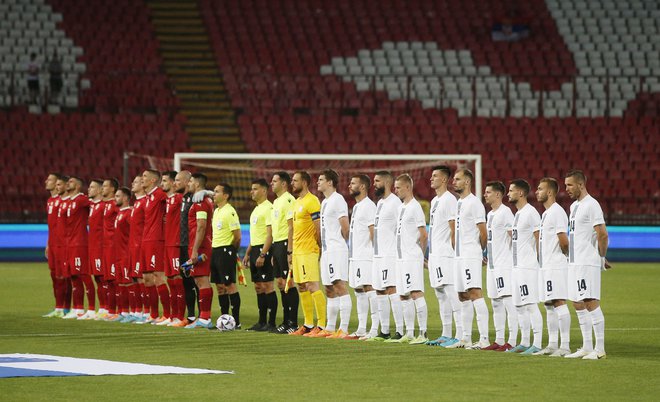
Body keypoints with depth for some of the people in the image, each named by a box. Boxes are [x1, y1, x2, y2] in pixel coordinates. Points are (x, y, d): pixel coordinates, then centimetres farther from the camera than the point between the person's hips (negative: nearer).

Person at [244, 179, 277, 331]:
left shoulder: (268, 208, -12)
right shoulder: (256, 209, 18)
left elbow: (270, 234, -18)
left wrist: (262, 254, -23)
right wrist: (248, 253, 21)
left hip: (264, 250, -10)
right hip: (255, 250, 10)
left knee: (267, 286, -9)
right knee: (258, 287, 10)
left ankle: (271, 323, -7)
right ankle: (262, 322, 15)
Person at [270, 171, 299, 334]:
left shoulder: (289, 200, -12)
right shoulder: (276, 201, 18)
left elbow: (291, 226, -17)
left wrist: (289, 250, -22)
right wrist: (273, 253, 22)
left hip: (285, 244, -10)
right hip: (277, 244, 10)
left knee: (288, 283, -8)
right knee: (280, 283, 10)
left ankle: (293, 323, -6)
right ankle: (286, 322, 15)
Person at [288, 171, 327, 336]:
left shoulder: (312, 202, -13)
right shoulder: (297, 202, 17)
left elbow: (318, 228, -16)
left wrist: (318, 248, -16)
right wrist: (292, 252, 20)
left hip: (308, 251, -10)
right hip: (298, 252, 10)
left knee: (312, 287, -11)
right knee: (302, 288, 11)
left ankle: (321, 325, -11)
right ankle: (308, 325, 16)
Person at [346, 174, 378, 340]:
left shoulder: (369, 206, -11)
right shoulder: (356, 207, 19)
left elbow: (373, 231, -16)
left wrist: (373, 252, -20)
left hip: (366, 256, -10)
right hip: (355, 256, 10)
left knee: (369, 288, -13)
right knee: (359, 290, 11)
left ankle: (375, 330, -15)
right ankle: (361, 329, 15)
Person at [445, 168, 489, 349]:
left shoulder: (474, 203, -11)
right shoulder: (459, 203, 17)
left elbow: (483, 231, -13)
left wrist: (480, 251, 0)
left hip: (471, 256, -10)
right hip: (459, 256, 10)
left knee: (475, 293, -15)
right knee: (463, 297, 12)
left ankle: (484, 339, -19)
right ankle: (466, 339, 18)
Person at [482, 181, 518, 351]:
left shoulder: (505, 212, -11)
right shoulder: (490, 214, 17)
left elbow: (514, 236, -15)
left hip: (505, 265, -10)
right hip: (493, 265, 10)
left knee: (509, 301, -11)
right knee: (496, 303, 12)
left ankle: (512, 342, -14)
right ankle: (499, 340, 16)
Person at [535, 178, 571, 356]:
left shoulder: (557, 212, -13)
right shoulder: (546, 213, 19)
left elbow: (563, 241, -20)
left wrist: (563, 254, -4)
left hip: (556, 266, -11)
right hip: (546, 266, 11)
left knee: (559, 302, -13)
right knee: (549, 305, 12)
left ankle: (565, 346, -15)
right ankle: (552, 345, 16)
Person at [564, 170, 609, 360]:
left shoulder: (591, 205, -13)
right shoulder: (574, 206, 16)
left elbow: (602, 234, -18)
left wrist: (602, 258, -10)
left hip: (588, 263, -10)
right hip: (574, 263, 10)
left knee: (591, 303, -11)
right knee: (578, 305, 10)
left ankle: (600, 349, -9)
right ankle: (587, 348, 16)